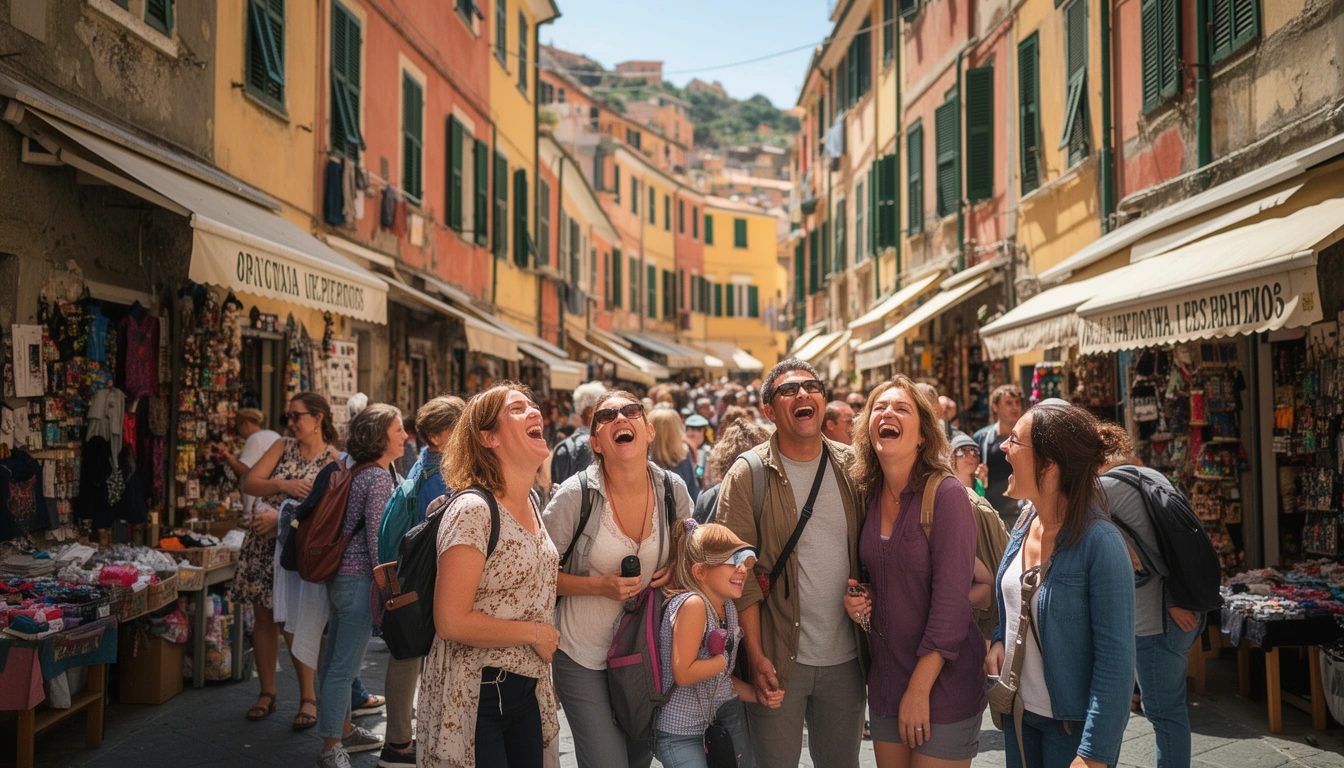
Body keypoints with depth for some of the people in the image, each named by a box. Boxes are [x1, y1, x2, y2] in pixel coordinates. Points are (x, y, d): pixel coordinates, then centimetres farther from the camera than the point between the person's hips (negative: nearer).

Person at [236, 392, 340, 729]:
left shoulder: (332, 459, -5)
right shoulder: (282, 447, 9)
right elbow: (249, 483, 1)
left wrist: (280, 518, -19)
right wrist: (283, 486, -15)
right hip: (261, 541, 5)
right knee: (262, 616, 7)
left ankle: (308, 696, 5)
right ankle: (267, 693, 20)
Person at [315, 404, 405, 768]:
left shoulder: (358, 472, 12)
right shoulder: (379, 477, -15)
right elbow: (375, 537, -18)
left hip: (340, 574, 10)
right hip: (358, 578, -10)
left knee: (337, 660, 18)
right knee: (345, 665, -4)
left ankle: (343, 729, 32)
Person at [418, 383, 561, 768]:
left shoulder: (530, 503, 7)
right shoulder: (473, 510, -18)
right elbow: (452, 621, -23)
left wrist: (541, 677, 17)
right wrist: (534, 633, -13)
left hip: (525, 691, 8)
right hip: (473, 696, -7)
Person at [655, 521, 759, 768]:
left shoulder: (728, 606, 3)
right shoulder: (692, 604, -23)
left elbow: (720, 676, 11)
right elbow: (683, 674, -26)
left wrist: (757, 694, -1)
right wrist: (725, 659, -15)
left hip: (728, 718, 8)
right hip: (681, 732, -8)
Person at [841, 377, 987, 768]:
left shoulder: (946, 493, -16)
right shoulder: (869, 494, 3)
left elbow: (951, 601, -18)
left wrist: (919, 690, -17)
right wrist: (860, 597, -4)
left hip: (942, 678, -6)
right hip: (886, 675, 6)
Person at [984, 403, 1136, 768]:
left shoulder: (1099, 543, -23)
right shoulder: (1025, 523, -2)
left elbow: (1115, 661, -21)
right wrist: (999, 640, -4)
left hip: (1072, 725, -6)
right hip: (1018, 712, 7)